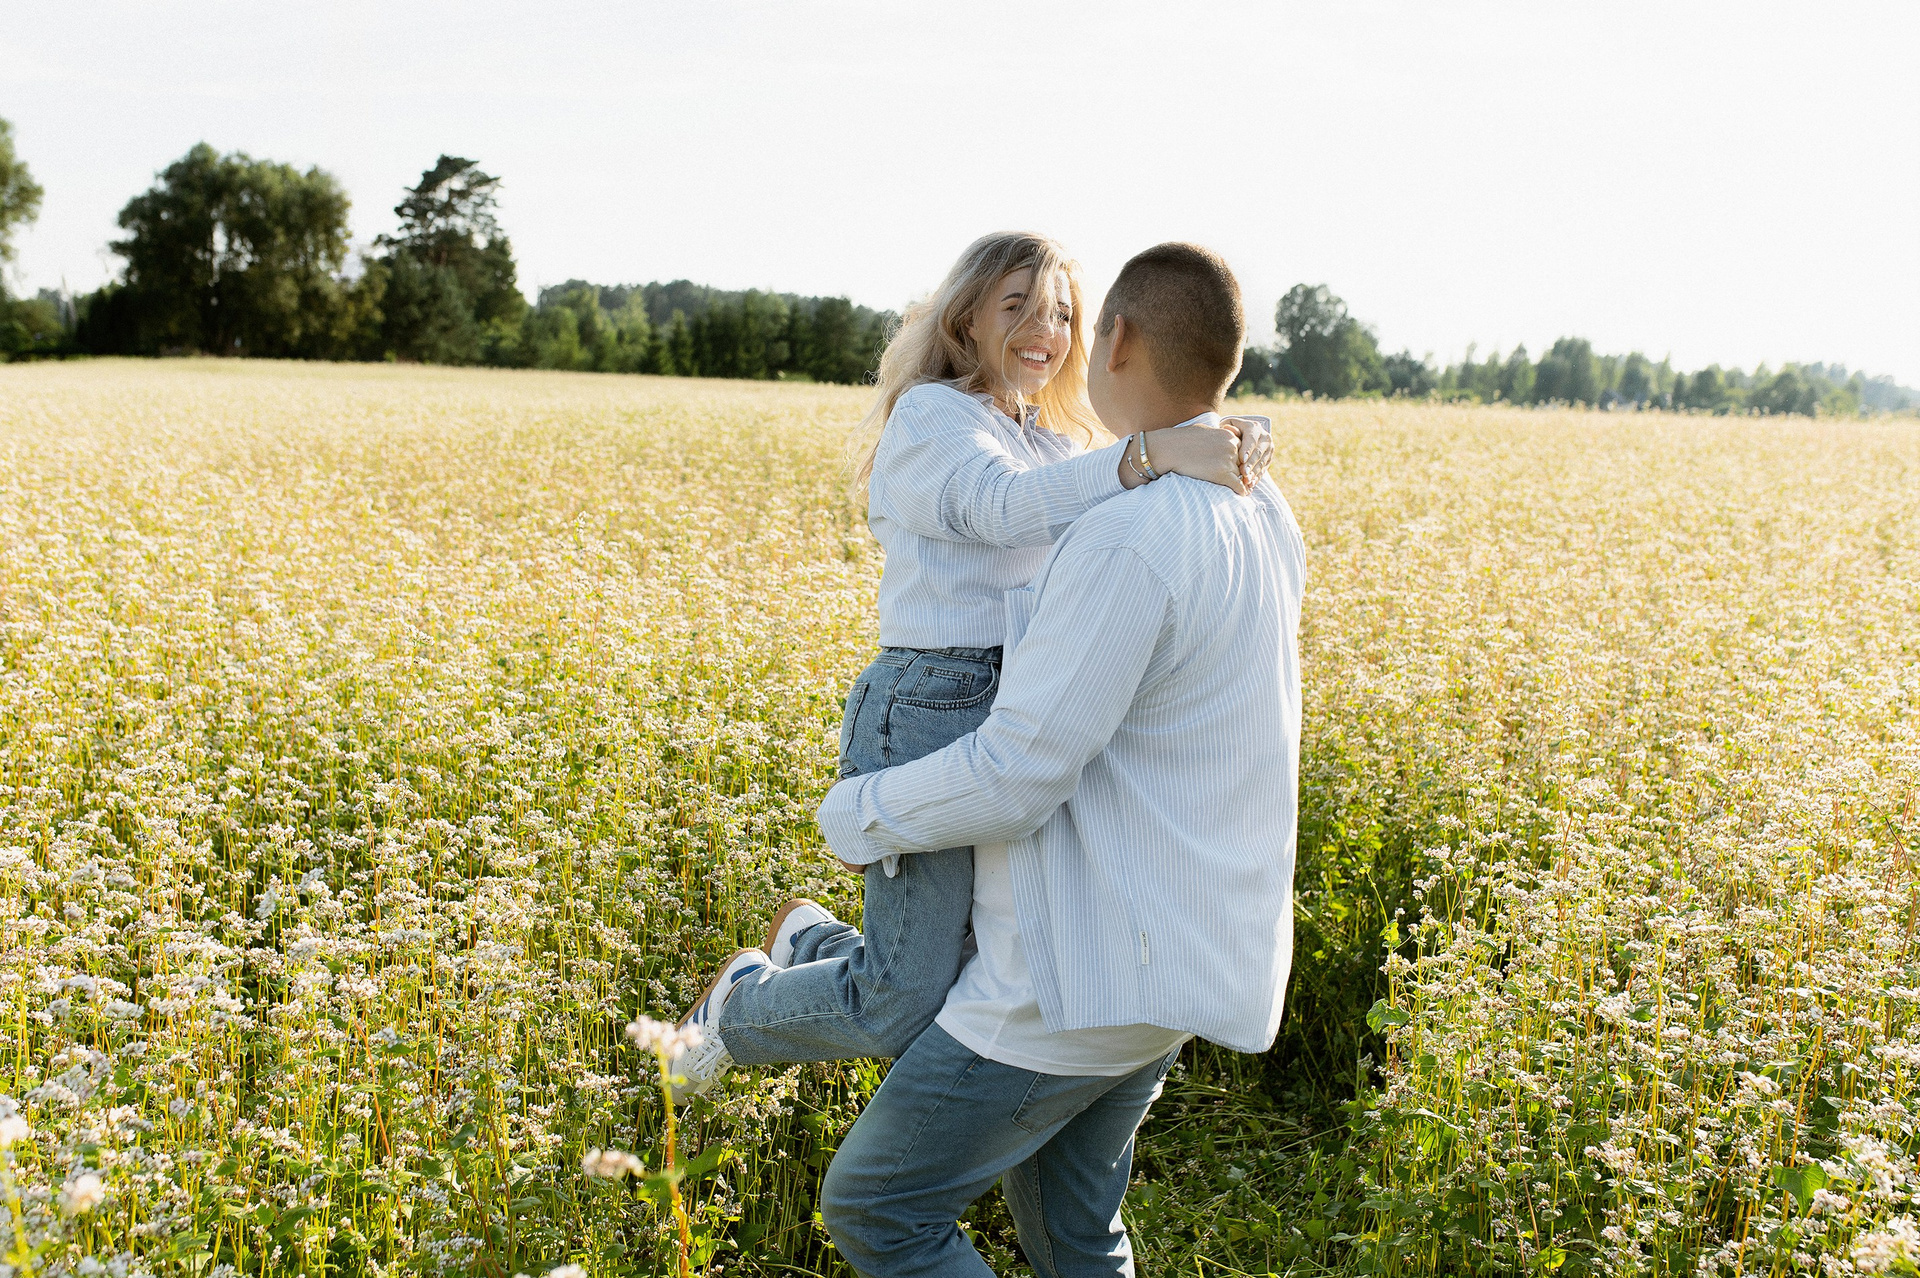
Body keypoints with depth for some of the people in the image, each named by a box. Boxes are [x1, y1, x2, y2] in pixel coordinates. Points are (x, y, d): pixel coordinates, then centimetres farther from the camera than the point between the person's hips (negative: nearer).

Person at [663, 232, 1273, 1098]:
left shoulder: (1056, 443, 19)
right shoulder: (930, 416, -8)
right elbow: (1009, 506, -28)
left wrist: (1233, 453, -12)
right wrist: (1157, 452, -40)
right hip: (934, 714, -8)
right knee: (907, 1009, -5)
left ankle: (810, 937, 34)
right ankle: (739, 1004, 24)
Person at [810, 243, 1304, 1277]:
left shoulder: (1128, 538, -26)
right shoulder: (1266, 518, 6)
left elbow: (1015, 776, -24)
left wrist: (857, 816, -6)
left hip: (1093, 972, -9)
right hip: (1179, 953, 10)